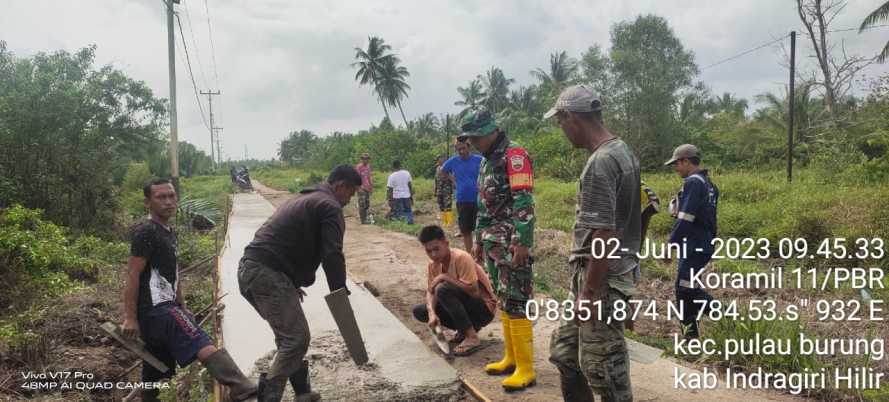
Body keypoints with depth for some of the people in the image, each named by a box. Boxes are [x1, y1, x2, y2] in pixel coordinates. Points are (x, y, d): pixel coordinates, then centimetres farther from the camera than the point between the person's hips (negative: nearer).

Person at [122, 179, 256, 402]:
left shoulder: (169, 233, 20)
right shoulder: (145, 232, -9)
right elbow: (133, 276, -14)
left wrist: (182, 307, 25)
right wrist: (130, 318, -18)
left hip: (164, 308, 11)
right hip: (155, 308, -11)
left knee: (156, 371, 17)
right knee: (203, 345, -30)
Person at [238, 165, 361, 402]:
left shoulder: (303, 200, 28)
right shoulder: (330, 207, -3)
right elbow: (332, 256, -13)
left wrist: (291, 283, 31)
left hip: (248, 269, 10)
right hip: (267, 274, -10)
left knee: (290, 335, 18)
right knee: (296, 339, -8)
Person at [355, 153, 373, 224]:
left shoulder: (368, 166, 14)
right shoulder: (358, 167, -9)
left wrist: (371, 186, 18)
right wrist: (359, 187, -18)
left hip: (367, 188, 8)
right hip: (361, 188, -8)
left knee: (367, 205, 9)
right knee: (362, 205, -6)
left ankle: (365, 219, 16)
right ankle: (363, 220, -4)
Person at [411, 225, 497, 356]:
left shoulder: (461, 258, -23)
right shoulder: (433, 264, -1)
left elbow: (474, 291, -30)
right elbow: (430, 292, -3)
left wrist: (445, 277, -25)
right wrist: (432, 313, -22)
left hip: (483, 309, -8)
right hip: (463, 306, 8)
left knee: (443, 289, -30)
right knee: (419, 311, -5)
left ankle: (472, 338, -23)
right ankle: (465, 328, 5)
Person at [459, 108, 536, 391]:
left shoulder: (514, 155, -12)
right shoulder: (486, 160, 17)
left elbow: (524, 201, -19)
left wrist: (522, 242, -24)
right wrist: (479, 239, 22)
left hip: (512, 241, -9)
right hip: (492, 241, 9)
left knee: (515, 303, -8)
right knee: (502, 301, 13)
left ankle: (525, 369, -2)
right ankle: (511, 357, 23)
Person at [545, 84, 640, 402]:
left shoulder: (599, 163, -22)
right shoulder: (623, 150, 9)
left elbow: (604, 237, -25)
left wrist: (590, 292, -19)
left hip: (602, 282, -10)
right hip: (614, 273, 10)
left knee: (603, 367, 2)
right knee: (563, 349, 19)